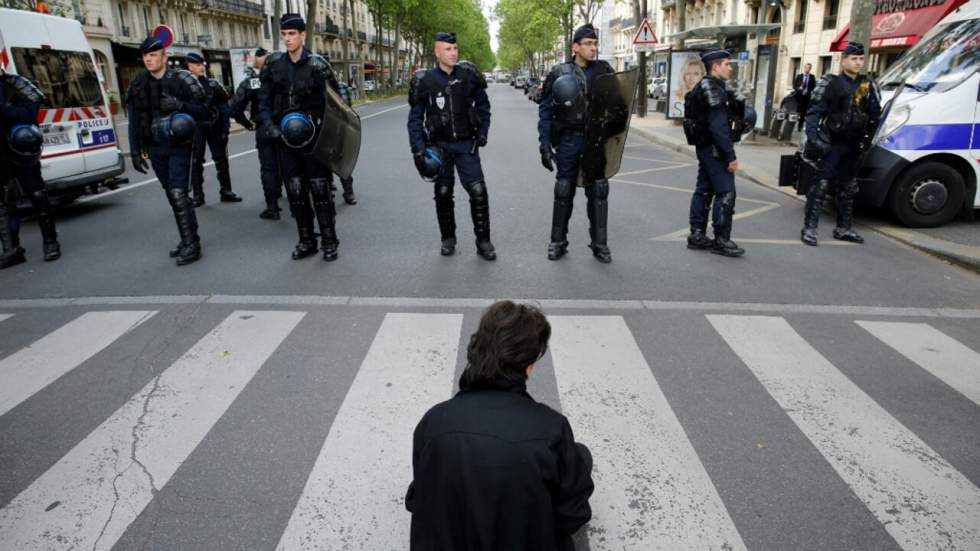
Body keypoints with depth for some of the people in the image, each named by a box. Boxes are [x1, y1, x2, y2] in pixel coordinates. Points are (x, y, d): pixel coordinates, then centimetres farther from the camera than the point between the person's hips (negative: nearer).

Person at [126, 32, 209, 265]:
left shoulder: (182, 80, -4)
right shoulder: (138, 84, 8)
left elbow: (204, 111, -5)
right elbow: (134, 121, 10)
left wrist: (181, 105, -22)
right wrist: (136, 151, 5)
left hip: (178, 147, -5)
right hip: (154, 149, 5)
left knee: (178, 194, -14)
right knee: (172, 196, 9)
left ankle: (191, 244, -9)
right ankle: (188, 240, 18)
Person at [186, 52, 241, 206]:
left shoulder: (213, 84, 5)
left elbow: (224, 107, 6)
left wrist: (225, 129, 0)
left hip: (215, 128, 2)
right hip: (195, 129, -2)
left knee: (221, 160, 6)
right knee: (196, 162, 3)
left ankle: (226, 191, 16)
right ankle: (197, 195, 10)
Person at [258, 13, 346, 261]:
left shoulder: (317, 65, -6)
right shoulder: (274, 64, 5)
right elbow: (264, 100, 8)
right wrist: (270, 125, -7)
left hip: (314, 137, -4)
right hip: (286, 138, 4)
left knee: (320, 189, -2)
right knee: (295, 190, 7)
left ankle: (329, 241, 9)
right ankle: (306, 241, 19)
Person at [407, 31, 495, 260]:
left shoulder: (469, 74, -2)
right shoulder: (425, 80, -6)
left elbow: (482, 104, 11)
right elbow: (415, 117, -1)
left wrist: (482, 132, 5)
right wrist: (418, 149, -8)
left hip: (467, 144, 0)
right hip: (439, 145, 0)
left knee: (478, 190, -7)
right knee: (443, 193, 8)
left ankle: (483, 241, 5)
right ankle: (448, 239, 24)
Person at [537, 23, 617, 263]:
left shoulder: (604, 71, 4)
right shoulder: (559, 73, -1)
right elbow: (545, 110, -1)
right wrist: (545, 144, -7)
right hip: (568, 139, -1)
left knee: (598, 191, 2)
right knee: (564, 190, 5)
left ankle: (599, 243, 14)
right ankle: (558, 241, 18)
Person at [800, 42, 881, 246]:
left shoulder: (867, 86, 11)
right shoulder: (831, 83, -6)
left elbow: (875, 113, 17)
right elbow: (814, 112, -13)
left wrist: (868, 137, 10)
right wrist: (813, 136, -25)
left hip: (853, 145, 7)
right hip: (831, 143, -7)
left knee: (848, 188, 13)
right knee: (821, 185, -13)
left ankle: (843, 229, 24)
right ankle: (809, 229, -10)